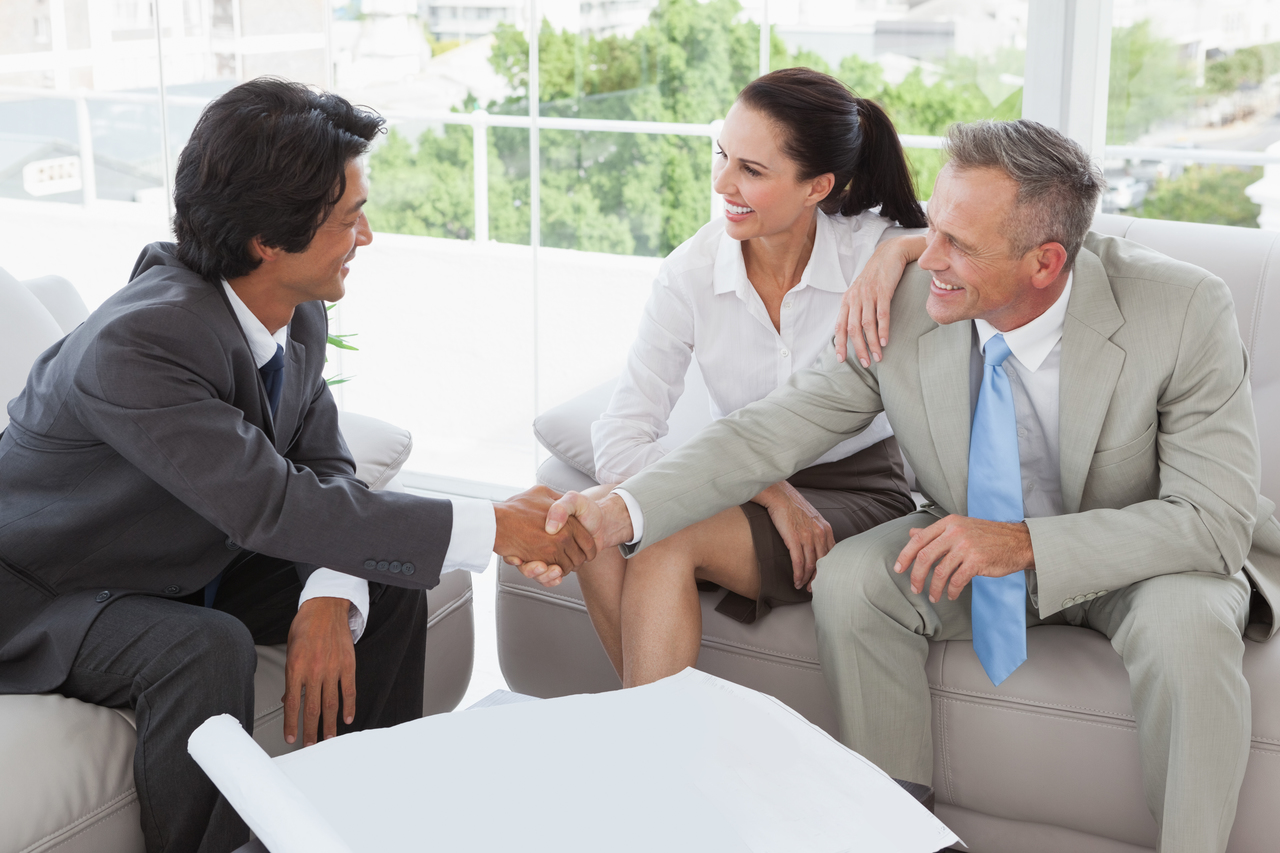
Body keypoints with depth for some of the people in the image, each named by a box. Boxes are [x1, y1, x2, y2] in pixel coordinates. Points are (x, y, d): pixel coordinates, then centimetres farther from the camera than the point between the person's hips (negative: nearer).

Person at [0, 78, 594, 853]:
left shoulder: (300, 315, -9)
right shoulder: (134, 345, -35)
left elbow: (324, 464, -3)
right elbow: (272, 505, -38)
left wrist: (328, 600, -24)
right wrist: (492, 528, -34)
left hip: (191, 563, 8)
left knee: (390, 585, -4)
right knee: (208, 650, -35)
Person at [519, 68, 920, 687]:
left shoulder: (877, 253, -13)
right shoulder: (692, 271, -9)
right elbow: (620, 441, -14)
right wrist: (769, 491, -23)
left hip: (856, 497, -3)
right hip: (745, 490, 3)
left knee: (666, 540, -28)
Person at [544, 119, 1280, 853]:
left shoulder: (1185, 312, -27)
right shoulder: (899, 308, -20)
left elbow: (1216, 518, -27)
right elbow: (770, 431, -15)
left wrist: (1028, 544, -38)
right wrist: (622, 511, -28)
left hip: (1149, 559, -2)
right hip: (979, 546, 3)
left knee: (1186, 627, -34)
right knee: (850, 583, -22)